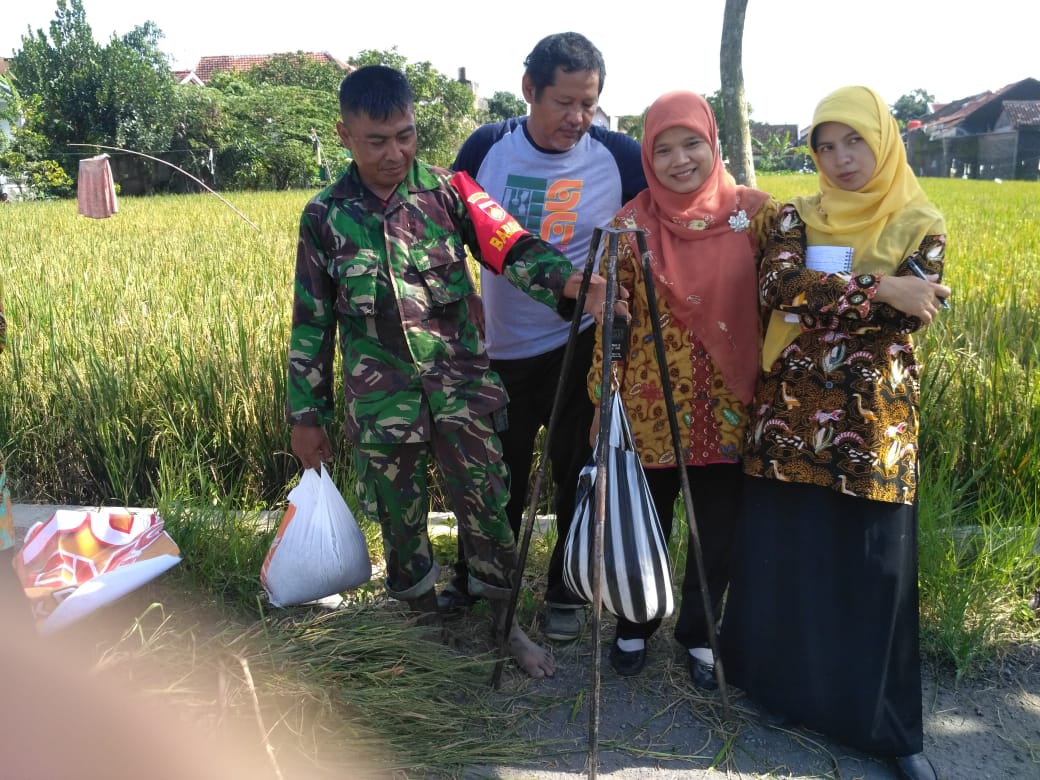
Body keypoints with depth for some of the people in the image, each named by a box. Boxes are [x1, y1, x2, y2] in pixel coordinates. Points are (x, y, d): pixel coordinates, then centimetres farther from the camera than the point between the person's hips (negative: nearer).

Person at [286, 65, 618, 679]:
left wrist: (577, 283, -37)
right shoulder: (324, 217, -2)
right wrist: (306, 414, 5)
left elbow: (511, 247, -18)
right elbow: (312, 324, 4)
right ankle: (427, 623, 37)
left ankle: (507, 622, 30)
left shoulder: (448, 190, -3)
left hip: (463, 391, 0)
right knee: (401, 522, 13)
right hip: (382, 405, 1)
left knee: (487, 511, 7)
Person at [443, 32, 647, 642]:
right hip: (502, 345, 2)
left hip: (582, 346, -2)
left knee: (577, 472, 10)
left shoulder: (620, 156, -10)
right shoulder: (487, 148, -4)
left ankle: (568, 593, 31)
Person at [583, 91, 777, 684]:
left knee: (720, 530, 13)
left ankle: (700, 634, 37)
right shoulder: (630, 226, -4)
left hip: (729, 408, 1)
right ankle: (634, 627, 38)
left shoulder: (755, 212, -2)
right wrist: (603, 405, -3)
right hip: (652, 407, -1)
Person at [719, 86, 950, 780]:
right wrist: (876, 289, -19)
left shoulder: (920, 224, 2)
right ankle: (778, 681, 31)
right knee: (780, 556, 7)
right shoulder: (799, 217, 6)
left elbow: (910, 317, -13)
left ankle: (889, 724, 23)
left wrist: (817, 298, -17)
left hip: (873, 422, -1)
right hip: (791, 414, 2)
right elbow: (776, 286, -14)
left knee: (876, 566, 4)